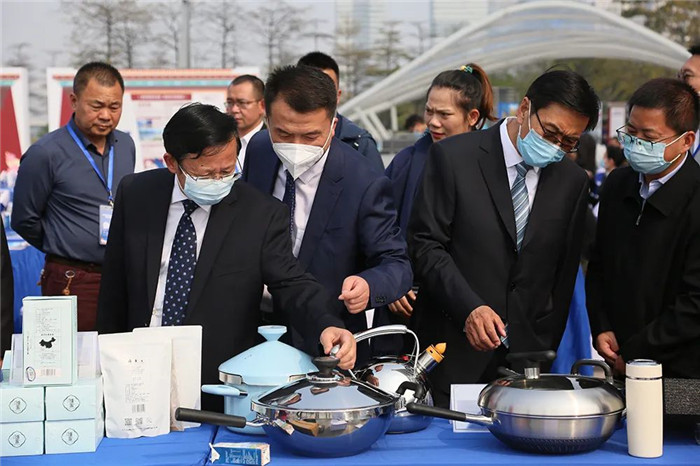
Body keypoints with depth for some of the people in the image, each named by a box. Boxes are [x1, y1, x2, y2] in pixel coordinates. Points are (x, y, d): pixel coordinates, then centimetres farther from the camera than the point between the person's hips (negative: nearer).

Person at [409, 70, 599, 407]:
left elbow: (565, 272, 13)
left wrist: (547, 350, 11)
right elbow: (426, 244, -8)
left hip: (528, 353, 3)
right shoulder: (452, 157, -5)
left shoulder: (572, 182, 8)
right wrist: (469, 308, -20)